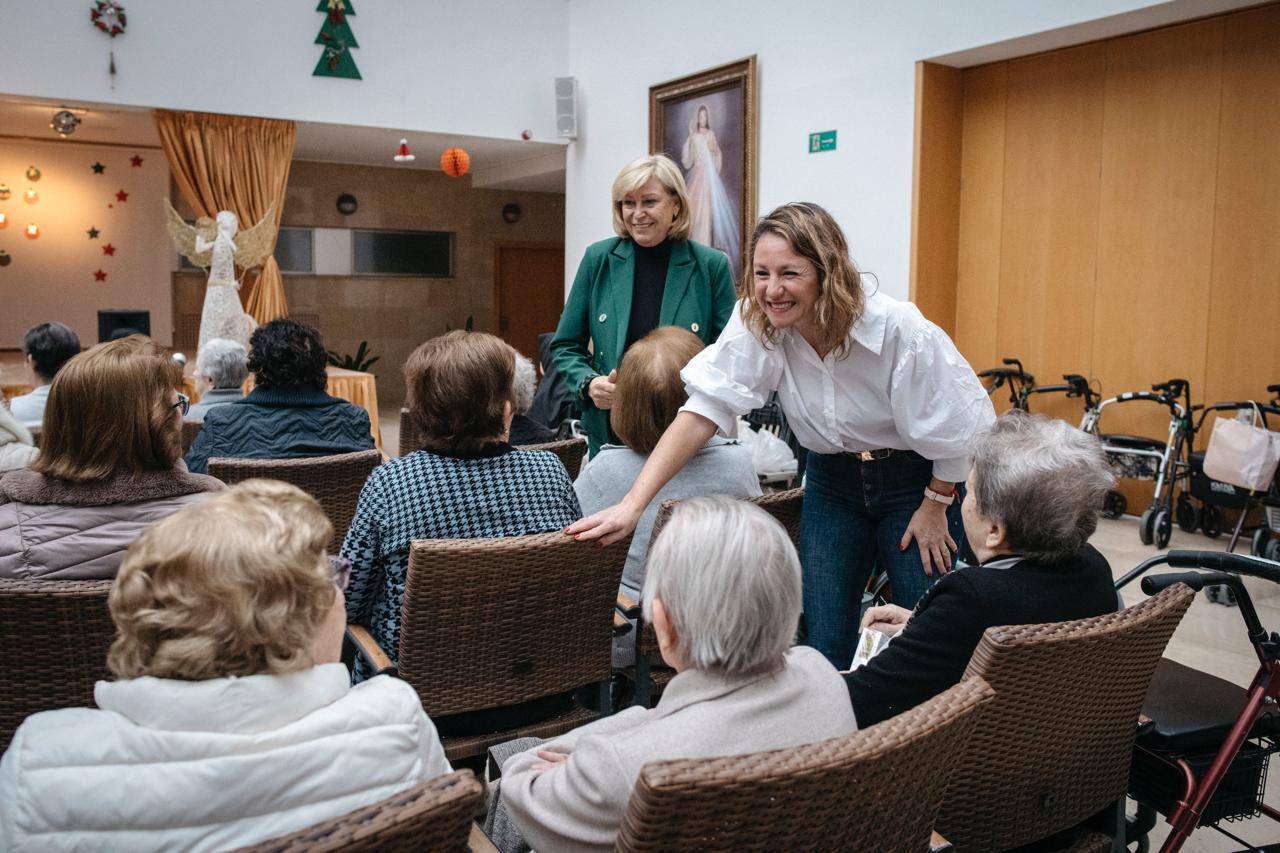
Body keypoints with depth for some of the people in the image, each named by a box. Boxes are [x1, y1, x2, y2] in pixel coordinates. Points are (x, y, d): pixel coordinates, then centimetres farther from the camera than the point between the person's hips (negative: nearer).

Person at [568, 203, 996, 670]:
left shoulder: (901, 331, -25)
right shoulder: (755, 326, -16)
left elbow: (957, 426, -12)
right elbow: (706, 407, -23)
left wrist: (935, 507, -3)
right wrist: (633, 503, -32)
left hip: (915, 479, -3)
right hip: (832, 481, 3)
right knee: (824, 644, 1)